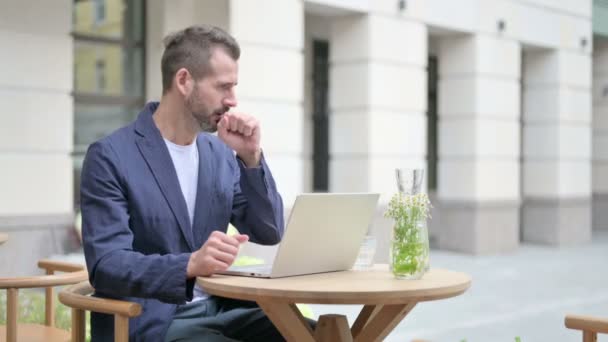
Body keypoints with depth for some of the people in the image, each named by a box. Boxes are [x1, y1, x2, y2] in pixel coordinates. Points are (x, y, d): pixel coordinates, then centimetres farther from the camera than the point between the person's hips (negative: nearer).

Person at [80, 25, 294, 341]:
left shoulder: (220, 153, 9)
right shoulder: (110, 157, -10)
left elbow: (269, 233, 6)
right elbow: (105, 265, -18)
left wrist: (250, 157, -6)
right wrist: (189, 265, -34)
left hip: (218, 309, 6)